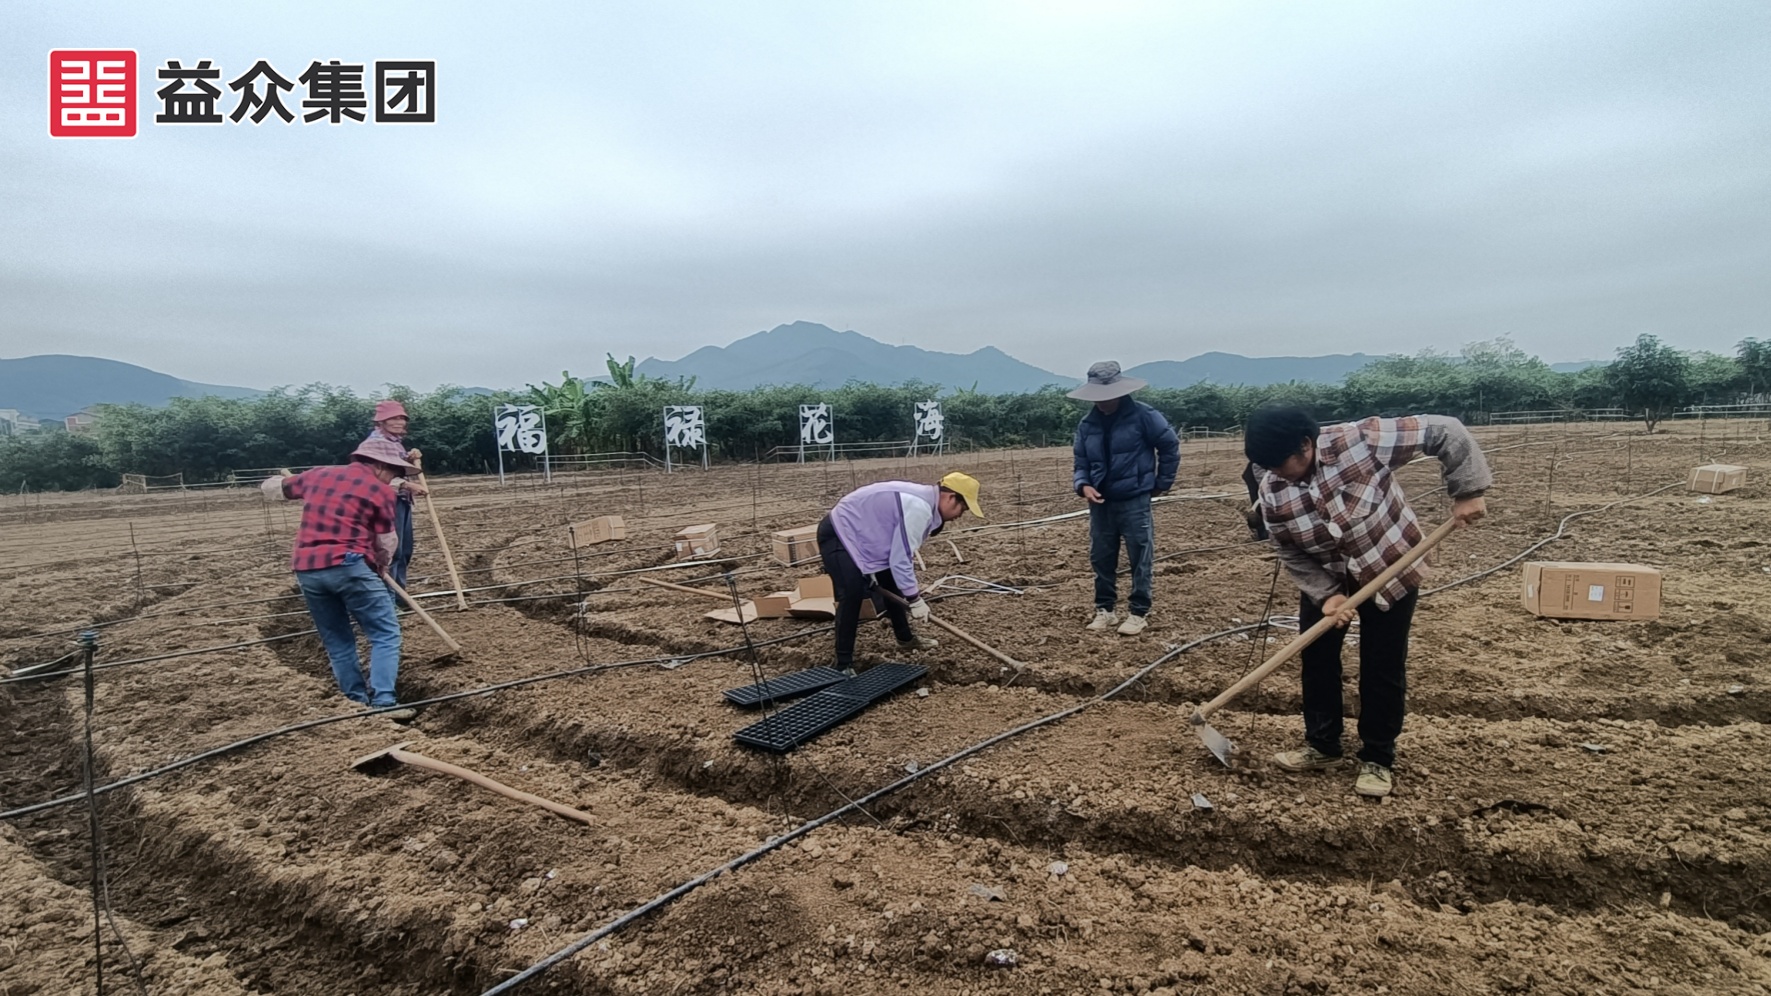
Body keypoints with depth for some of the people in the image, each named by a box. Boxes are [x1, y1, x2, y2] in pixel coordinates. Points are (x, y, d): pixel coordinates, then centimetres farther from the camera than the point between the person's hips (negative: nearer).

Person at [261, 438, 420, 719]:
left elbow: (271, 487, 34)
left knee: (337, 641, 16)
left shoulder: (317, 475, 18)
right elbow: (387, 543, 6)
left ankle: (358, 701, 19)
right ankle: (383, 701, -11)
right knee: (386, 633, -1)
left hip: (306, 569, 6)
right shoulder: (381, 491, 2)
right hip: (349, 567, -6)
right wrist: (381, 566, 26)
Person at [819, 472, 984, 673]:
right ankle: (843, 665, -11)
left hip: (860, 534, 11)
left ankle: (905, 638, 35)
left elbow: (900, 552, 12)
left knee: (891, 586, 19)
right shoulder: (918, 507, -29)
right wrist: (914, 599, -19)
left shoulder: (924, 499, 4)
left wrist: (911, 590, 11)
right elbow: (901, 559, -28)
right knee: (852, 596, -20)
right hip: (838, 535, -11)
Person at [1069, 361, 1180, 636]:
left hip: (1135, 502, -4)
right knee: (1101, 559, 11)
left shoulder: (1142, 415, -9)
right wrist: (1083, 485, -12)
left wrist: (1162, 483, 2)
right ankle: (1104, 609, 24)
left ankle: (1138, 612, 13)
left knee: (1139, 560, 2)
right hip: (1100, 503, 5)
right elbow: (1081, 462, 9)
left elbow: (1170, 445, -1)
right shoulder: (1087, 425, 4)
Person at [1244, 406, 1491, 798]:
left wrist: (1467, 491, -26)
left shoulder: (1361, 441, -30)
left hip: (1391, 570, -3)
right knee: (1317, 660, 8)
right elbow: (1292, 554, -8)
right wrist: (1326, 595, -19)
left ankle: (1378, 760, 20)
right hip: (1326, 579, 4)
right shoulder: (1272, 491, -18)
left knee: (1382, 670, 3)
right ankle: (1321, 747, 27)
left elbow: (1445, 432, -23)